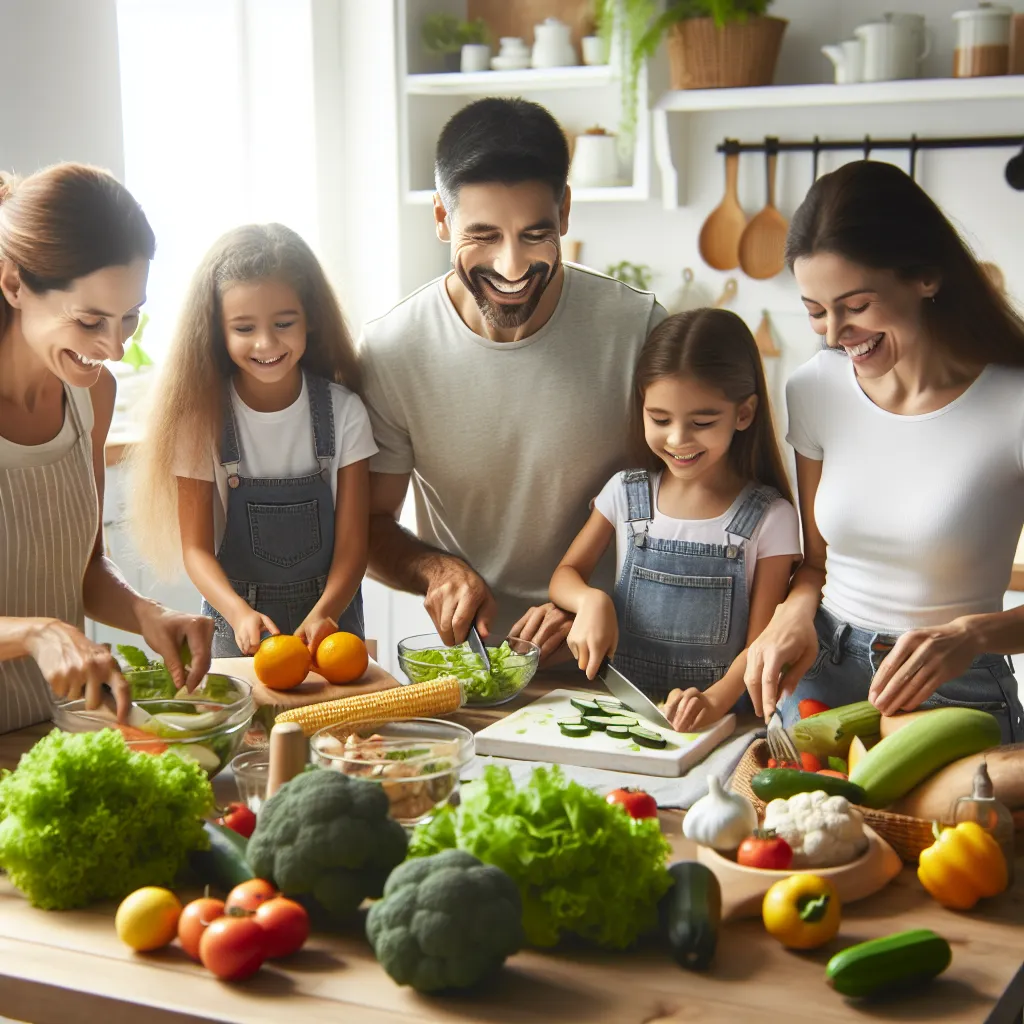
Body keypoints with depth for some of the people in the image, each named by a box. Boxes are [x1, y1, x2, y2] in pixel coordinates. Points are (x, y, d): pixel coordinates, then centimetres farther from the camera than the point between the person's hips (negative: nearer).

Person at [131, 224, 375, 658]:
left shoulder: (342, 411, -3)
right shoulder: (202, 417, -5)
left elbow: (352, 544, -5)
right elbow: (196, 547, -6)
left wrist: (323, 614, -24)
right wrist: (239, 613, -26)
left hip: (327, 616, 0)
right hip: (236, 625, 0)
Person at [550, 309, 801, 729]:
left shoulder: (769, 519, -2)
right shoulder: (626, 494, 6)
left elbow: (760, 642, -5)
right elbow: (566, 573, 14)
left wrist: (715, 700, -24)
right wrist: (592, 600, -9)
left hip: (721, 714, -2)